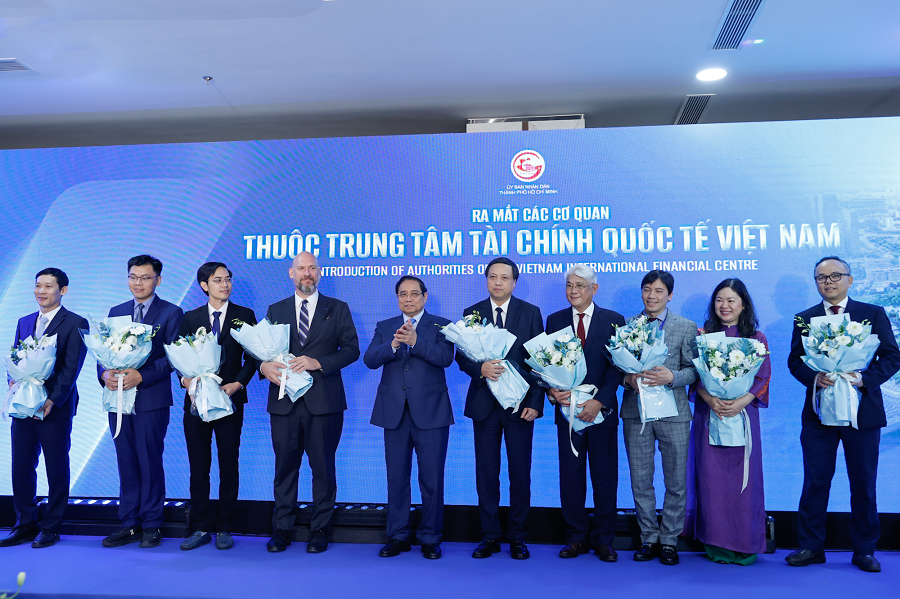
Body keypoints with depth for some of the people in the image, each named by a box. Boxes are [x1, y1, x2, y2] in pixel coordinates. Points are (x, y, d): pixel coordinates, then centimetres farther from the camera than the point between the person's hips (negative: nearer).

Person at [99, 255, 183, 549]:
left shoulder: (171, 313, -1)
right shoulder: (116, 312, 15)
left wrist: (141, 376, -21)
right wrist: (105, 373, -9)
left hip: (151, 400, -5)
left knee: (150, 463, 2)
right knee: (126, 464, 11)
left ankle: (151, 525, 14)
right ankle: (130, 524, 22)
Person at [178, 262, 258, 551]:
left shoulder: (244, 316, 5)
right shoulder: (190, 318, 10)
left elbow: (252, 357, 2)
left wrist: (238, 384, -11)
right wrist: (186, 380, -11)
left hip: (230, 400, -1)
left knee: (229, 467, 4)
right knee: (198, 468, 6)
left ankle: (224, 528, 15)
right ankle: (201, 528, 17)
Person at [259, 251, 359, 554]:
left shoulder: (338, 309, 7)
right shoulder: (275, 310, 14)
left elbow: (351, 349, 0)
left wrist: (317, 362, -14)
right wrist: (264, 366, -12)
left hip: (323, 401, -2)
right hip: (284, 401, 2)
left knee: (323, 467, 4)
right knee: (285, 466, 8)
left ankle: (320, 530, 18)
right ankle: (282, 529, 21)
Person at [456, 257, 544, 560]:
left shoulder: (531, 313, 3)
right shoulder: (472, 313, 7)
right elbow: (461, 356, 5)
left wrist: (535, 402, -8)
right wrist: (480, 369, -17)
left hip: (520, 403, -1)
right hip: (484, 403, 1)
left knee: (520, 471, 5)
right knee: (486, 472, 6)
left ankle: (517, 535, 19)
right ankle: (490, 535, 19)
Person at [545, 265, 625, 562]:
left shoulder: (614, 320, 2)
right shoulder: (555, 320, 8)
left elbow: (617, 365, -4)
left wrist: (600, 400, -16)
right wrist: (553, 390, -14)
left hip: (602, 409, -1)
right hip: (568, 408, 1)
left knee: (605, 477, 7)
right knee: (570, 476, 6)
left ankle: (604, 540, 21)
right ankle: (577, 537, 20)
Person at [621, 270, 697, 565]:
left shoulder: (686, 327, 5)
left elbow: (694, 369, 0)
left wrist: (671, 377, -18)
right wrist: (628, 378, -13)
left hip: (673, 411, -1)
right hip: (635, 410, 1)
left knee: (676, 482, 6)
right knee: (640, 481, 8)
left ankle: (669, 541, 21)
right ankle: (649, 539, 23)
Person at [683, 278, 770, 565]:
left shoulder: (756, 338, 6)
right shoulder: (703, 335, 7)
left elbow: (763, 378, 0)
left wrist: (740, 402, -15)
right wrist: (710, 399, -15)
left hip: (743, 412, 0)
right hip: (709, 413, 1)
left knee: (742, 475, 1)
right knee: (712, 475, 1)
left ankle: (745, 544, 13)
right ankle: (717, 543, 11)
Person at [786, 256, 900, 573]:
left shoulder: (874, 314, 4)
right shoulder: (804, 319, 7)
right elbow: (794, 360, 4)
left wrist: (865, 378, -17)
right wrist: (814, 377, -16)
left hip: (862, 412, -1)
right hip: (819, 412, 1)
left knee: (863, 484, 9)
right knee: (815, 482, 5)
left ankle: (864, 550, 23)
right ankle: (811, 547, 16)